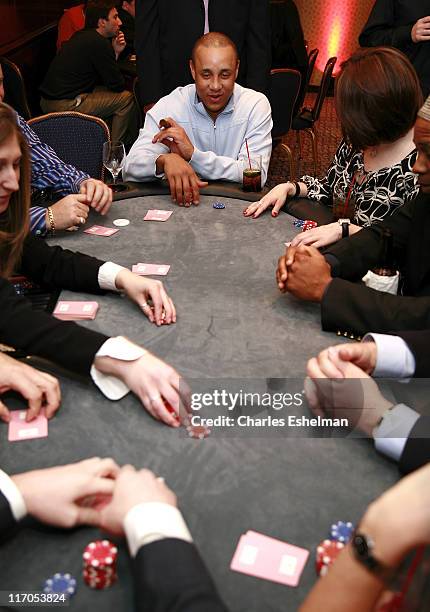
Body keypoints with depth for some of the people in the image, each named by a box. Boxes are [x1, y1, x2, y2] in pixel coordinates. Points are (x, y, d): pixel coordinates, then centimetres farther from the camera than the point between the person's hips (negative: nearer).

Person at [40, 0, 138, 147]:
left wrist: (115, 53, 9)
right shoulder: (99, 43, -15)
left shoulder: (82, 36, 14)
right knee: (126, 99, -3)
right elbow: (117, 85, -9)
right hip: (64, 105, -10)